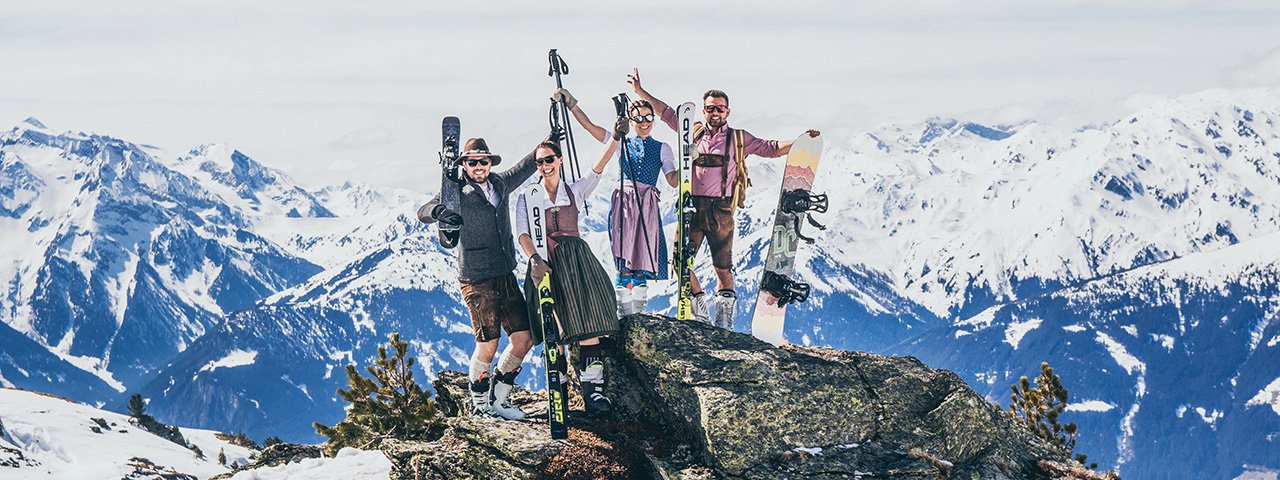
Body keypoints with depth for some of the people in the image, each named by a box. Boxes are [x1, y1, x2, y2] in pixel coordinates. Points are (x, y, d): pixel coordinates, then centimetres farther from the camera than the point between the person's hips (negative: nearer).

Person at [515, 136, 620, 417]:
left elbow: (597, 170, 1)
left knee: (587, 325, -12)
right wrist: (534, 259, -23)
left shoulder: (575, 191, 15)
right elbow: (523, 233, -3)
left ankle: (593, 390, -18)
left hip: (576, 261, 1)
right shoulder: (527, 197, 10)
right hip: (545, 263, -1)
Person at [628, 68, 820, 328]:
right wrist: (640, 91, 19)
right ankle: (700, 312, 3)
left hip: (720, 211, -2)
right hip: (692, 208, 2)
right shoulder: (694, 132, 15)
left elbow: (771, 149, 10)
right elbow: (667, 113, 21)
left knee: (723, 268, -1)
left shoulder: (738, 139, 10)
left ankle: (724, 322, 6)